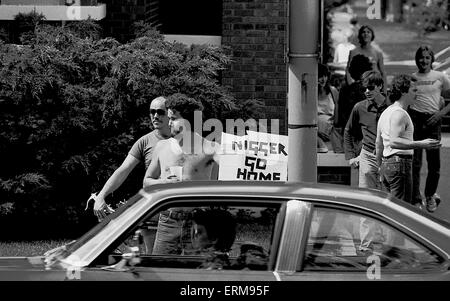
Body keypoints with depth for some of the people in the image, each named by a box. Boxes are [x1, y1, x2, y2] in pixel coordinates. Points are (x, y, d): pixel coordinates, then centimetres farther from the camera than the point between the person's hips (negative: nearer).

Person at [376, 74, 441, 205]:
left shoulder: (386, 112, 19)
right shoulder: (399, 113, -14)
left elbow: (379, 145, 24)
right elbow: (394, 141, -26)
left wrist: (380, 167, 31)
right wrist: (420, 144, -31)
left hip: (386, 164, 10)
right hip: (400, 162, -10)